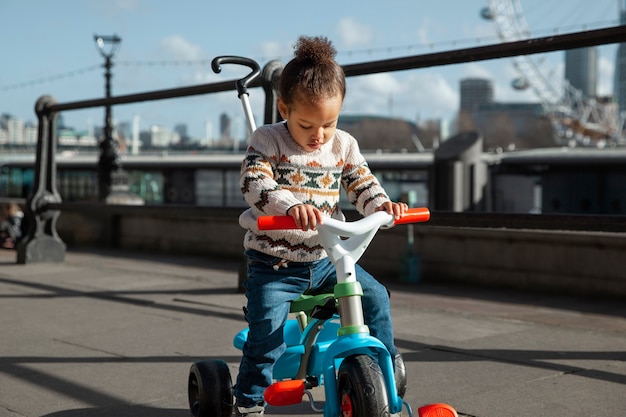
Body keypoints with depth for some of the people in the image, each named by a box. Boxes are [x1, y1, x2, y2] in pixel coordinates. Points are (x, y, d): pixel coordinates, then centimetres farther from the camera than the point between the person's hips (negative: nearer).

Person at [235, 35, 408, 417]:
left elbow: (362, 184, 3)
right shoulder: (268, 141, -10)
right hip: (274, 262, -4)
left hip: (325, 257, 4)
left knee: (374, 296, -4)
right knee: (268, 332, -16)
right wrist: (292, 206, -43)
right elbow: (255, 185, -24)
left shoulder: (344, 145, 3)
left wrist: (382, 204, -21)